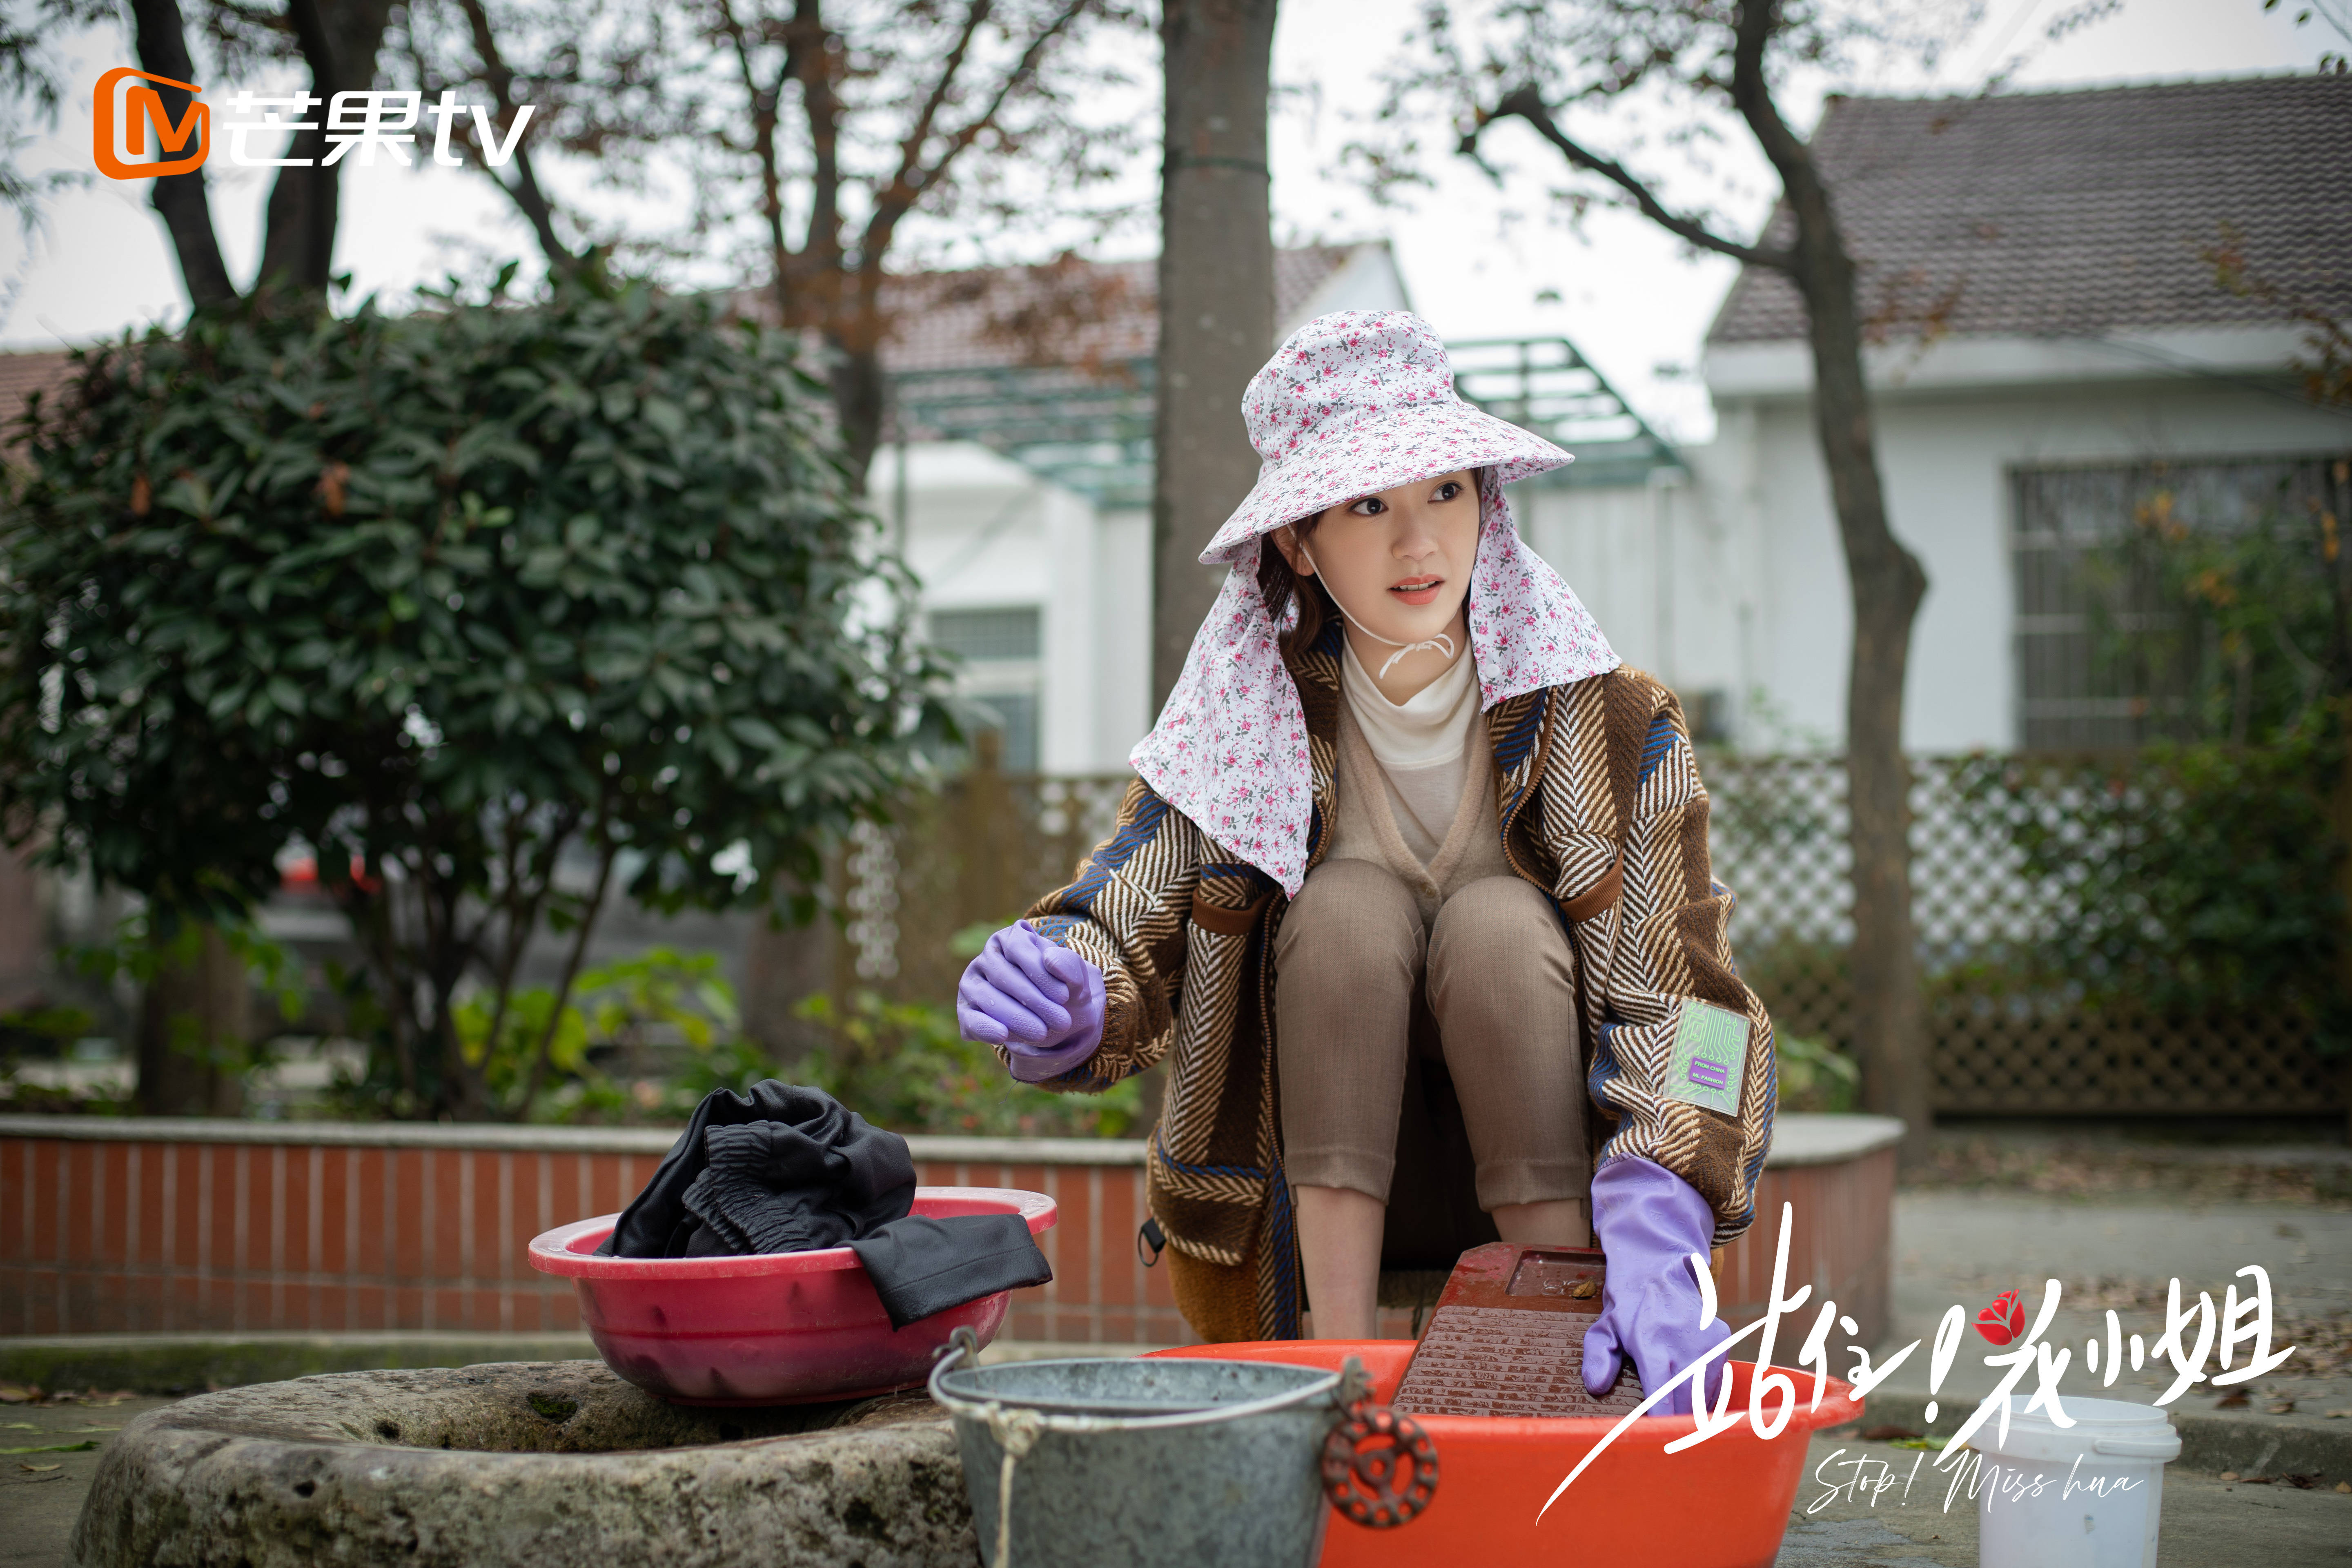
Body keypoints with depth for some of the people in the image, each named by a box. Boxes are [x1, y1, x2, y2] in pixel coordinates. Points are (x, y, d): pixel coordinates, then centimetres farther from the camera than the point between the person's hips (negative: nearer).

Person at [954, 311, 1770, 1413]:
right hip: (1323, 1185, 1)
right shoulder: (1246, 716, -8)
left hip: (1540, 1151, -1)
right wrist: (1057, 1001, -40)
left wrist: (1656, 1243, -37)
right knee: (1347, 905, -25)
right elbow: (1122, 924, -14)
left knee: (1498, 921, -27)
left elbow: (1678, 992, -21)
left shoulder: (1598, 722, -12)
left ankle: (1566, 1375, -26)